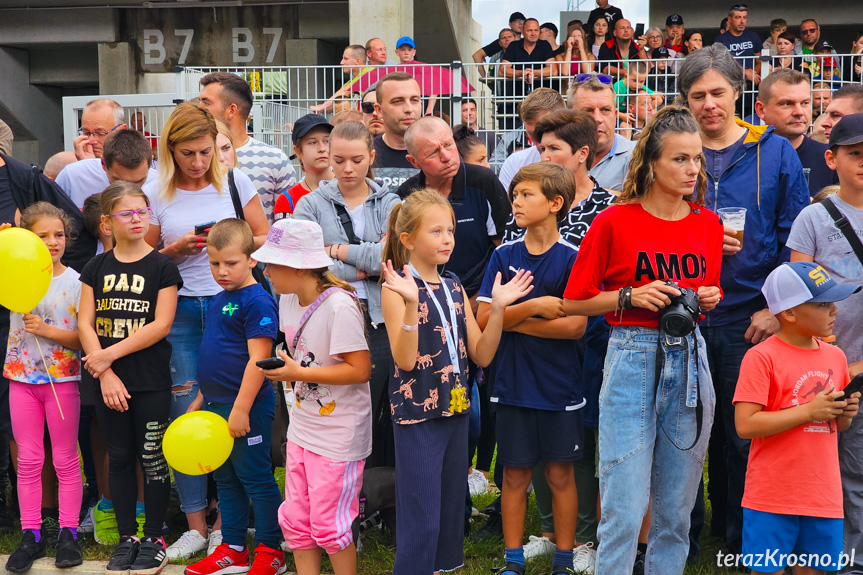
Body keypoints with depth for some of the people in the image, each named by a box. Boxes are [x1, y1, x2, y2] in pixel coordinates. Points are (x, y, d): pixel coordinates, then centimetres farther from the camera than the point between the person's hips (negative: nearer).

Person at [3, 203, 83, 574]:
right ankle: (31, 535, 16)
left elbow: (83, 337, -5)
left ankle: (68, 534, 14)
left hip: (62, 379, -2)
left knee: (65, 460, 5)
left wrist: (47, 330, -19)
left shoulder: (76, 282, -3)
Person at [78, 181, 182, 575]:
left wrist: (110, 354, -13)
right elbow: (86, 323, 1)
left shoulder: (162, 266, -3)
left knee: (152, 458, 2)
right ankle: (127, 538, 20)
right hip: (109, 380, 3)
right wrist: (106, 375, -9)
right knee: (119, 458, 10)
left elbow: (161, 325, -10)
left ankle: (154, 538, 14)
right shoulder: (97, 268, 6)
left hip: (151, 382, -3)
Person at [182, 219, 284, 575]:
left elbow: (258, 359, -20)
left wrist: (241, 409, -23)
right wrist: (201, 400, 20)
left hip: (247, 409, -9)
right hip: (216, 406, 9)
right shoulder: (218, 301, 12)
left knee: (255, 478, 1)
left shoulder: (257, 301, -15)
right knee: (226, 479, 16)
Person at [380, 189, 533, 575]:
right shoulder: (397, 289, -9)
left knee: (451, 509, 15)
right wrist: (411, 303, -31)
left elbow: (481, 355, 5)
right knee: (421, 518, -4)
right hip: (416, 414, -7)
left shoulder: (455, 288, 9)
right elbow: (405, 360, -20)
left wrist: (498, 308, -6)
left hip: (455, 409, 7)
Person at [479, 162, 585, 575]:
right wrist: (534, 306, -16)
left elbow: (575, 326, -14)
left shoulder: (572, 258, -5)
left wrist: (512, 320, -10)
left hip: (559, 384, -2)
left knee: (560, 474, 7)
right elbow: (483, 318, -4)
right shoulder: (504, 256, 3)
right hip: (512, 385, 2)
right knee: (515, 474, 9)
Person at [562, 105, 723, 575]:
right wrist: (631, 296, -13)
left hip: (690, 361, 4)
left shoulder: (708, 224, 8)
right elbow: (574, 302, -1)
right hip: (632, 360, -4)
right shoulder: (614, 222, -5)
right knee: (624, 509, -5)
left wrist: (707, 299, 0)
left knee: (676, 509, 10)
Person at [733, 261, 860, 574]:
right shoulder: (762, 357, -12)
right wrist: (809, 411, -18)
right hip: (773, 498, -5)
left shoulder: (835, 356, 9)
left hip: (824, 497, 6)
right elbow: (745, 425, -19)